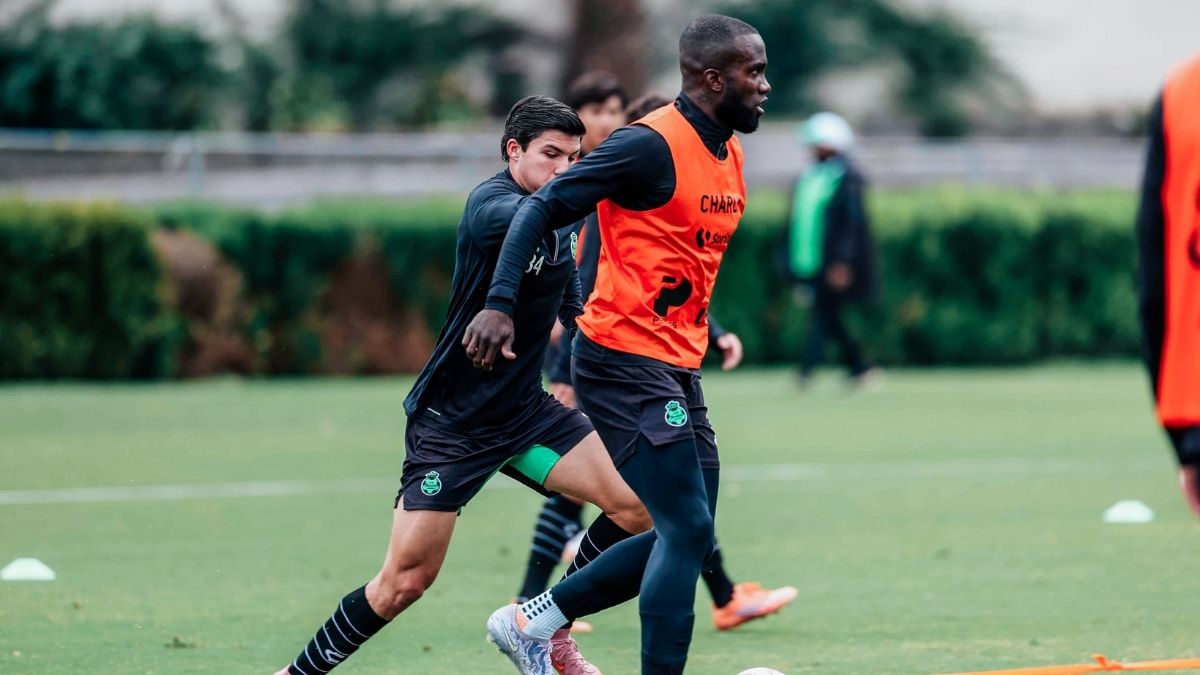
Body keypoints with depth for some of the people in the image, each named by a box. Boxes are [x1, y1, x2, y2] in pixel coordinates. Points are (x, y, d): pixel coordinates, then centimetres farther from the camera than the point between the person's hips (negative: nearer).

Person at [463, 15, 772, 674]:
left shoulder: (728, 152, 12)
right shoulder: (651, 145, -16)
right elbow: (544, 208, -15)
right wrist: (500, 305, -23)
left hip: (676, 369, 9)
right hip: (625, 364, -9)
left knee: (686, 533, 10)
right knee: (688, 529, -12)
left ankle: (532, 621, 20)